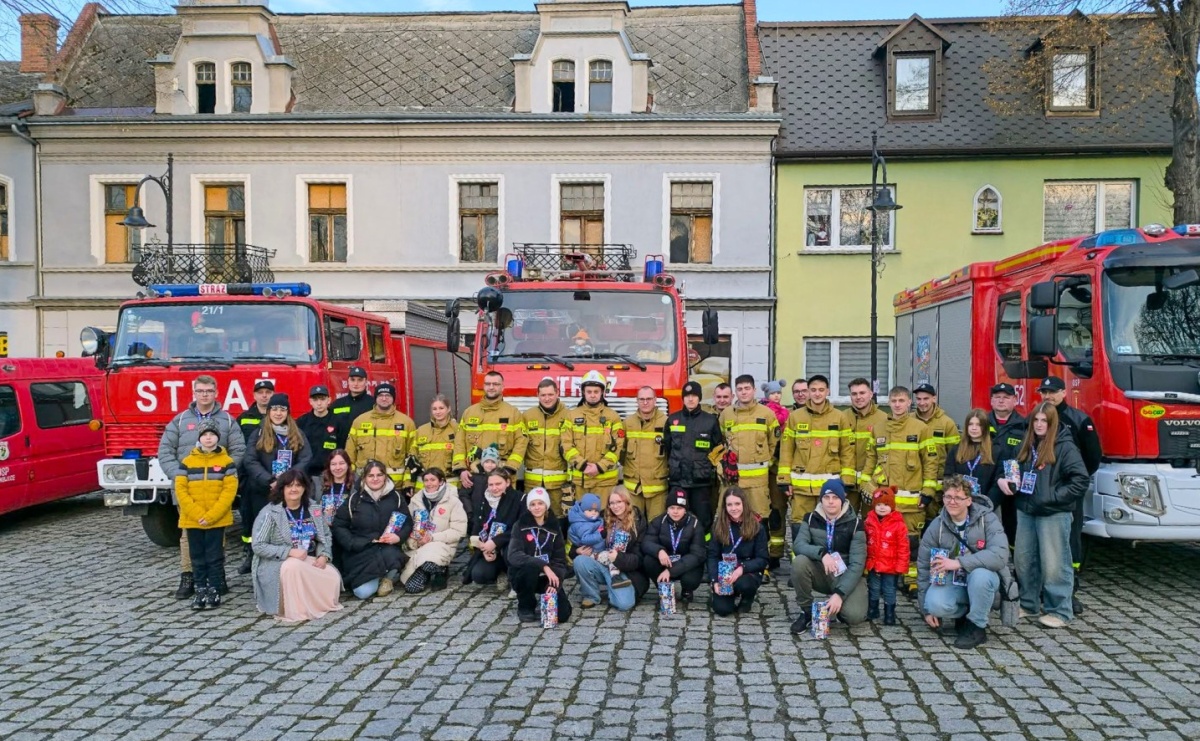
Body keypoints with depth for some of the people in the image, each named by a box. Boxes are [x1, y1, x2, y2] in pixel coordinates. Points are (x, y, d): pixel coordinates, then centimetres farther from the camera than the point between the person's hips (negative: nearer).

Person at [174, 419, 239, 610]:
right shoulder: (188, 462, 4)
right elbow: (180, 489, -1)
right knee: (198, 557, 9)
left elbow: (230, 490, -7)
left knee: (215, 557, 3)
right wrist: (197, 514, -12)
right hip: (192, 520, 2)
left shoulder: (226, 462, -1)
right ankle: (200, 592, 18)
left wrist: (212, 515, -14)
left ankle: (214, 592, 10)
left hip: (217, 520, -2)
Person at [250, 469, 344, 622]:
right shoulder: (270, 512, -10)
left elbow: (326, 536, 11)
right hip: (276, 564, -4)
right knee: (294, 567, -38)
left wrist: (323, 555, -10)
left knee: (332, 576, -22)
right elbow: (258, 546, -14)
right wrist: (289, 552, -23)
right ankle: (296, 610, -21)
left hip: (309, 560, 5)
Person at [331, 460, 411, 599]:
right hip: (361, 551, -1)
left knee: (390, 555, -37)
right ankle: (381, 577, 13)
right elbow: (339, 525, 5)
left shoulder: (395, 497, 6)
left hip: (387, 548, 1)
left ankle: (389, 577, 0)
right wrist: (352, 544, -11)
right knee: (363, 592, -22)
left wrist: (399, 537, -12)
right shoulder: (354, 498, 3)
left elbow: (408, 523, 10)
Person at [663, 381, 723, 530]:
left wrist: (714, 467, 4)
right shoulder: (672, 420, 7)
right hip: (677, 479, 1)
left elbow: (719, 447, 10)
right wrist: (669, 467, 9)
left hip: (701, 479, -1)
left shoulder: (710, 420, 3)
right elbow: (665, 447, 13)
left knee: (703, 518, 2)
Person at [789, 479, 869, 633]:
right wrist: (822, 553, -38)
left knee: (854, 615, -29)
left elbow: (857, 564, -18)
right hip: (820, 573, 2)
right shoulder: (811, 518, -5)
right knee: (799, 562, -30)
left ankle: (835, 605, 9)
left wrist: (839, 594, -29)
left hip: (847, 576, -2)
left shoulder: (854, 523, -13)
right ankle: (807, 612, -9)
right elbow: (798, 545, -18)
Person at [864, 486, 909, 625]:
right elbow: (863, 544, 7)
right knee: (873, 590, 18)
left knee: (889, 591, 8)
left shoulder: (898, 524, -13)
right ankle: (872, 611, 31)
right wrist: (864, 561, 7)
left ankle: (889, 614, 20)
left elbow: (903, 547, -10)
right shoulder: (868, 522, -3)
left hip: (891, 566, -4)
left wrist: (901, 566, -11)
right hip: (873, 565, 4)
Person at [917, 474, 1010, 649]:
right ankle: (965, 612, 7)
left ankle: (976, 626, -12)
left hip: (984, 577, -2)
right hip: (952, 580, 2)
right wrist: (926, 609, 0)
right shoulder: (936, 526, -6)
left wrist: (959, 562, -37)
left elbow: (1000, 555, -31)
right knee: (935, 604, -29)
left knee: (979, 575, -37)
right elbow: (924, 567, 0)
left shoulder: (987, 519, -15)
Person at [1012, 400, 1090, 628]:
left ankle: (1059, 611, 6)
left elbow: (1082, 480, -15)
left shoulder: (1064, 447, -10)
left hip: (1053, 514, -7)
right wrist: (1016, 483, 4)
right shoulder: (1027, 445, 12)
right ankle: (1029, 604, 26)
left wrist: (1054, 497, -17)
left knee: (1054, 564, -4)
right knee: (1023, 559, 13)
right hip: (1026, 511, 7)